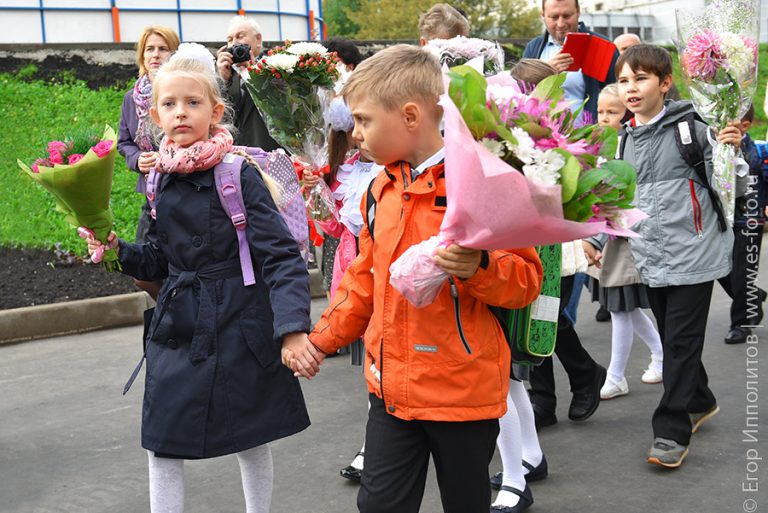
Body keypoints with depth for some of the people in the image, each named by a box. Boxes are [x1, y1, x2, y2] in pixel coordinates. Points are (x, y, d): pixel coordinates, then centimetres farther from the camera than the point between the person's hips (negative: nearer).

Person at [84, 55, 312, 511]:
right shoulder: (162, 179, 3)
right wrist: (118, 250, -5)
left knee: (251, 442, 11)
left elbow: (281, 257, -18)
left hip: (237, 329, -5)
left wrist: (292, 329, -30)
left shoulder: (239, 174, -13)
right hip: (177, 329, 5)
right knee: (163, 448, 8)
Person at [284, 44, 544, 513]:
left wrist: (479, 268, -31)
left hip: (463, 391, -6)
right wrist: (322, 339, 12)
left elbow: (527, 278, -13)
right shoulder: (382, 189, 8)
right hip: (392, 387, 6)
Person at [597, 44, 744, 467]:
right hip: (651, 258, 6)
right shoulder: (626, 139, 9)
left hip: (692, 253, -6)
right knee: (670, 338, 17)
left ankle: (672, 432, 3)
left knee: (682, 342, -3)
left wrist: (730, 150, -22)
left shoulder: (691, 127, -10)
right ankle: (699, 402, 38)